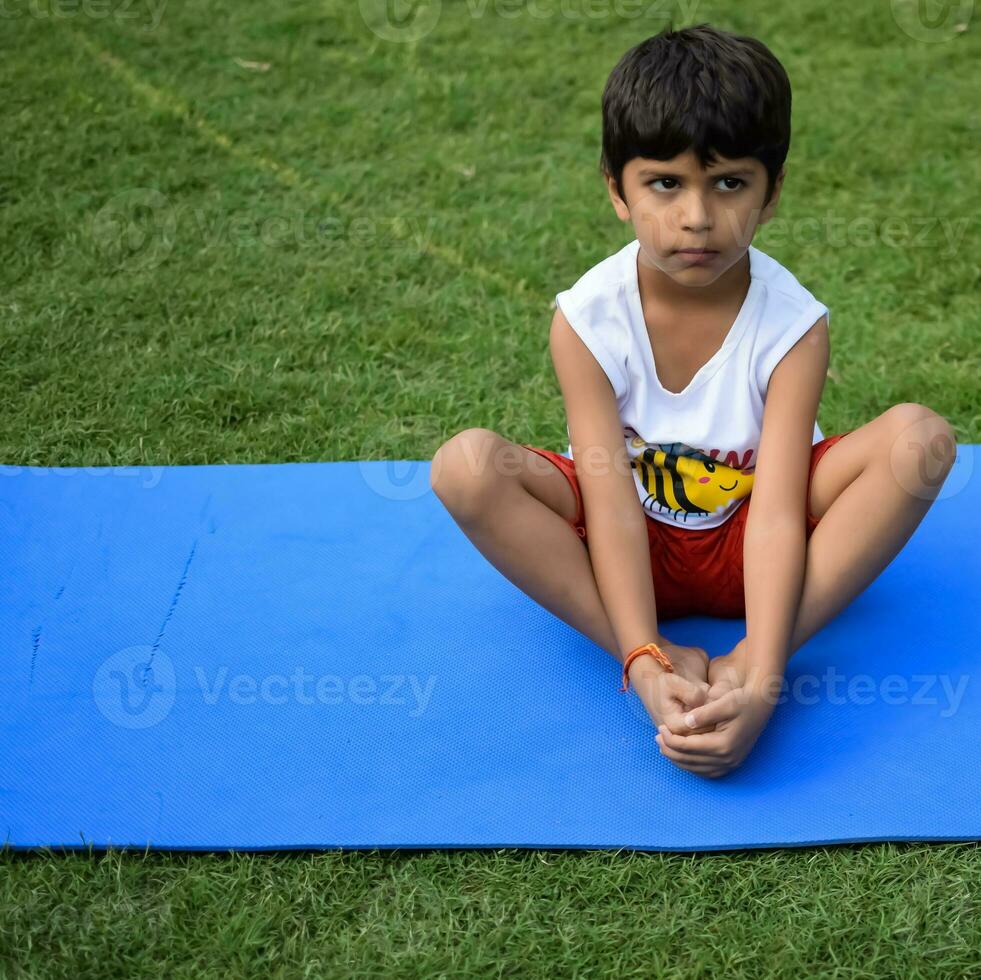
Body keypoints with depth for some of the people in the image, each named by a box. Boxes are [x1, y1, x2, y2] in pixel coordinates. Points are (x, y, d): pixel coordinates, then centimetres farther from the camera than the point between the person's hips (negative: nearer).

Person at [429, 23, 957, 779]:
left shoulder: (794, 324, -19)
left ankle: (743, 668, -28)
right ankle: (671, 661, -27)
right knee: (467, 466, -28)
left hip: (747, 542, 0)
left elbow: (776, 515, -26)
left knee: (920, 440, -26)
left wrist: (762, 684, -40)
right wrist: (644, 665, -37)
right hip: (635, 546, 0)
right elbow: (612, 505, -24)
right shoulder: (588, 320, -19)